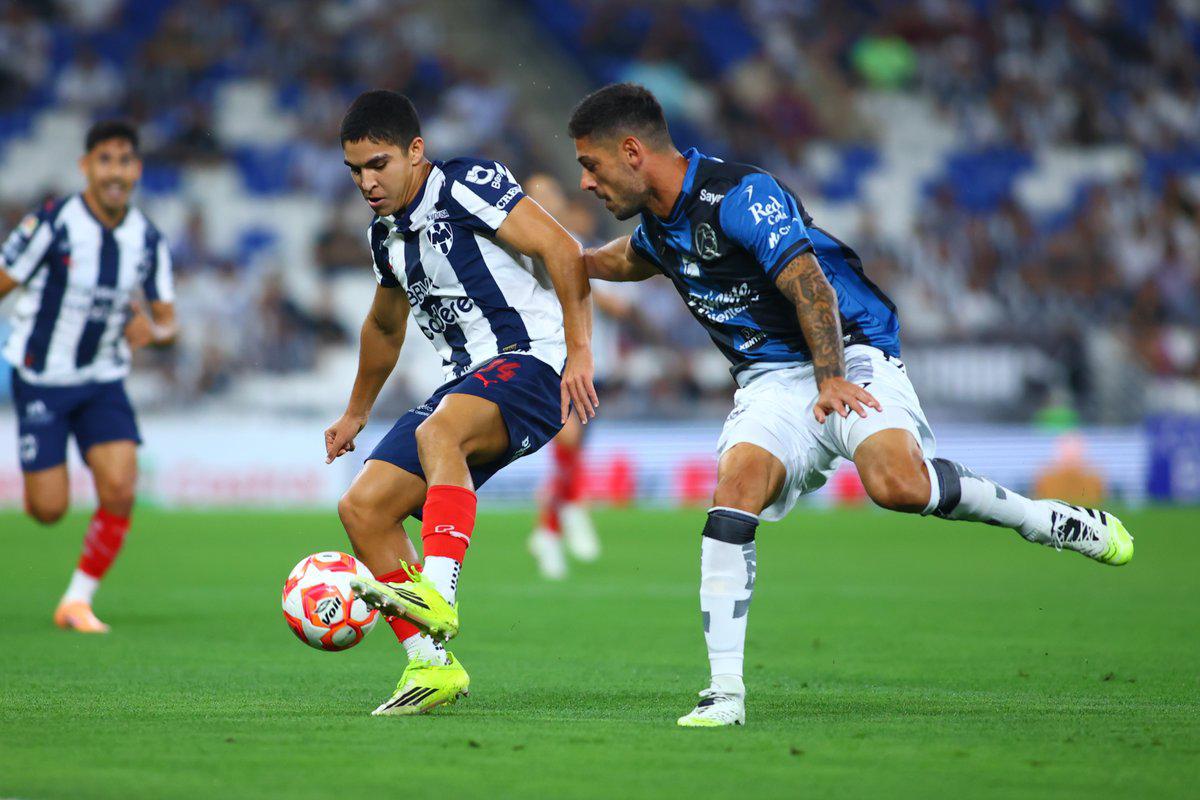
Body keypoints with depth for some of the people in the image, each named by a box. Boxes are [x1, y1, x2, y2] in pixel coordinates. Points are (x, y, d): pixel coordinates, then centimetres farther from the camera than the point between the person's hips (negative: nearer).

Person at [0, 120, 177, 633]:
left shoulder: (148, 240, -3)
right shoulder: (52, 224, -16)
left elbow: (168, 322, 2)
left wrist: (154, 332, -22)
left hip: (104, 383, 3)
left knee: (120, 490, -15)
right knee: (49, 509, -5)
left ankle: (78, 601, 3)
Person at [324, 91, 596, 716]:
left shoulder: (468, 185, -9)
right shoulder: (387, 233, 16)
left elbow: (562, 251, -16)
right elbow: (385, 326, 34)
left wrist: (579, 351, -23)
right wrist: (356, 413, 42)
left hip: (532, 362, -9)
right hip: (469, 384, 9)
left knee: (436, 431, -38)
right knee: (362, 506, -3)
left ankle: (437, 595, -50)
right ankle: (432, 665, -4)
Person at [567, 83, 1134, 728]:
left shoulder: (740, 195, -16)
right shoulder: (658, 224, 10)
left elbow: (810, 287, -21)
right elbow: (629, 258, 37)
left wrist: (831, 379, -28)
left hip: (850, 356, -6)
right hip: (770, 379, 6)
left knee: (897, 483, -31)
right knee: (736, 483, -22)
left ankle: (1055, 522, -8)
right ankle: (725, 692, -25)